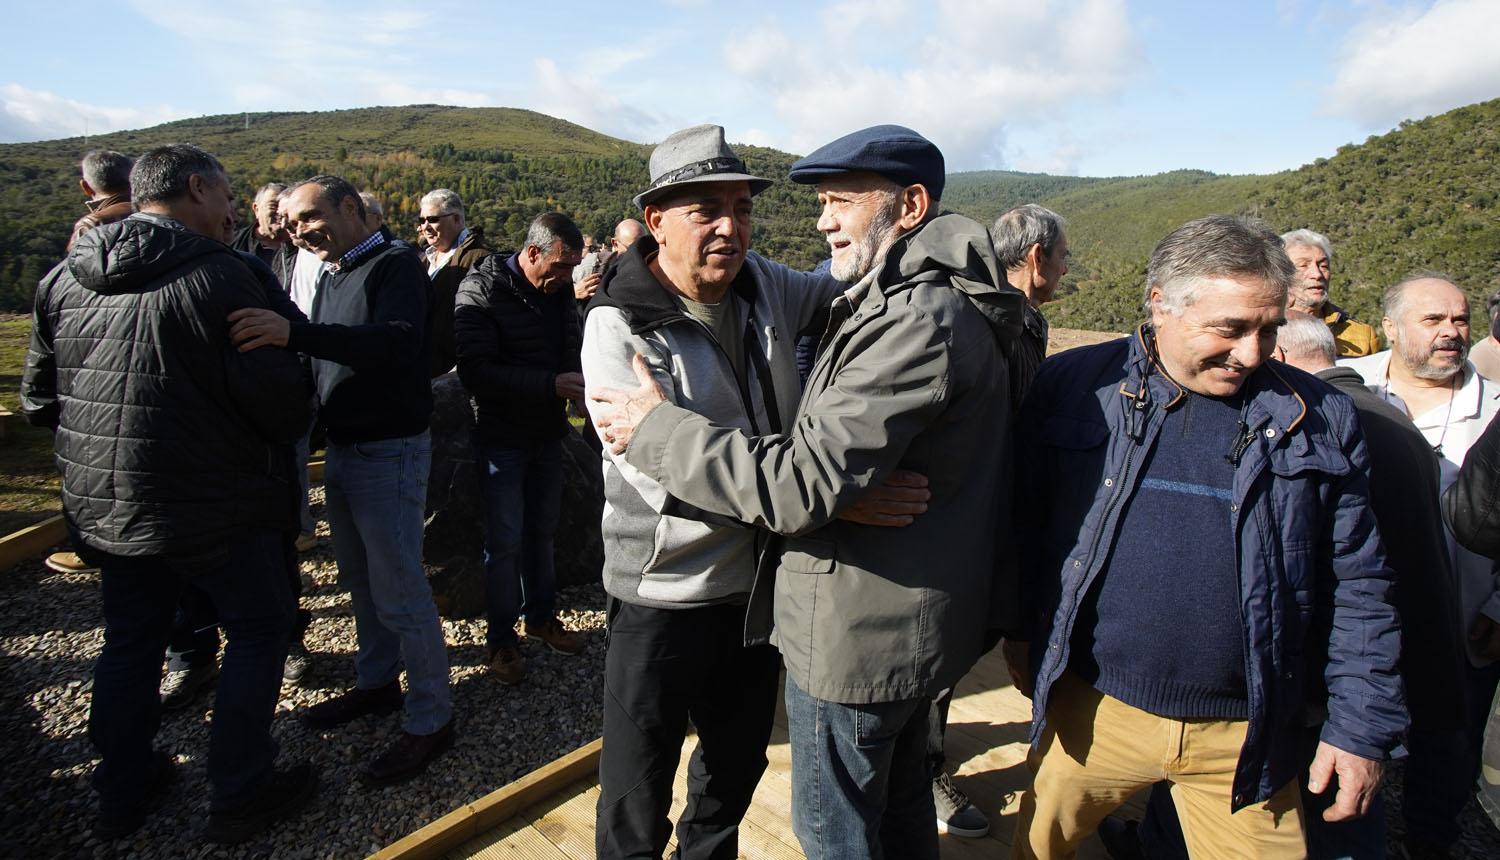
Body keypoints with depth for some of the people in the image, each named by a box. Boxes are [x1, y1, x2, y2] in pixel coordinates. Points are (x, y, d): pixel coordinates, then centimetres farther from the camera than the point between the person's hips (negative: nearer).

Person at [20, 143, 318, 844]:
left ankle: (121, 793, 35)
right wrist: (278, 440, 3)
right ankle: (239, 796, 16)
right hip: (211, 500, -6)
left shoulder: (64, 277, 4)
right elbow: (278, 398, -18)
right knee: (257, 627, 9)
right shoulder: (217, 274, -16)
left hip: (101, 502, 7)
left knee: (130, 639, 21)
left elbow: (39, 399, 11)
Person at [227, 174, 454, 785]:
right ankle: (377, 683, 35)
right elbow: (326, 360, 14)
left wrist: (295, 334, -40)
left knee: (400, 592, -4)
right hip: (343, 449, 9)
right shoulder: (332, 276, 15)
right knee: (361, 579, 18)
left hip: (390, 452, -9)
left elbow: (398, 343, -31)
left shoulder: (395, 265, -12)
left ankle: (431, 719, 8)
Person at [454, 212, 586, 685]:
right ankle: (501, 637, 17)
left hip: (548, 434, 6)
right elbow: (474, 370, -24)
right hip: (502, 438, -6)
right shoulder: (481, 290, -15)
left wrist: (581, 377, -5)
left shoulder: (559, 292, 6)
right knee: (504, 541, 1)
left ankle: (540, 615, 33)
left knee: (542, 530, 16)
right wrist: (553, 384, -30)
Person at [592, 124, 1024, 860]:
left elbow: (799, 486, -29)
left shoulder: (917, 323, -25)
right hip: (910, 620, 10)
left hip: (857, 637, -10)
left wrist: (657, 430, -19)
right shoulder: (927, 304, 10)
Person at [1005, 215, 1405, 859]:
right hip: (1088, 714, 0)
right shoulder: (1072, 387, -6)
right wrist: (1020, 633, 4)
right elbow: (1021, 523, 3)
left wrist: (1363, 727, 3)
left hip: (1246, 738, 1)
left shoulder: (1316, 420, -1)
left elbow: (1357, 585, 3)